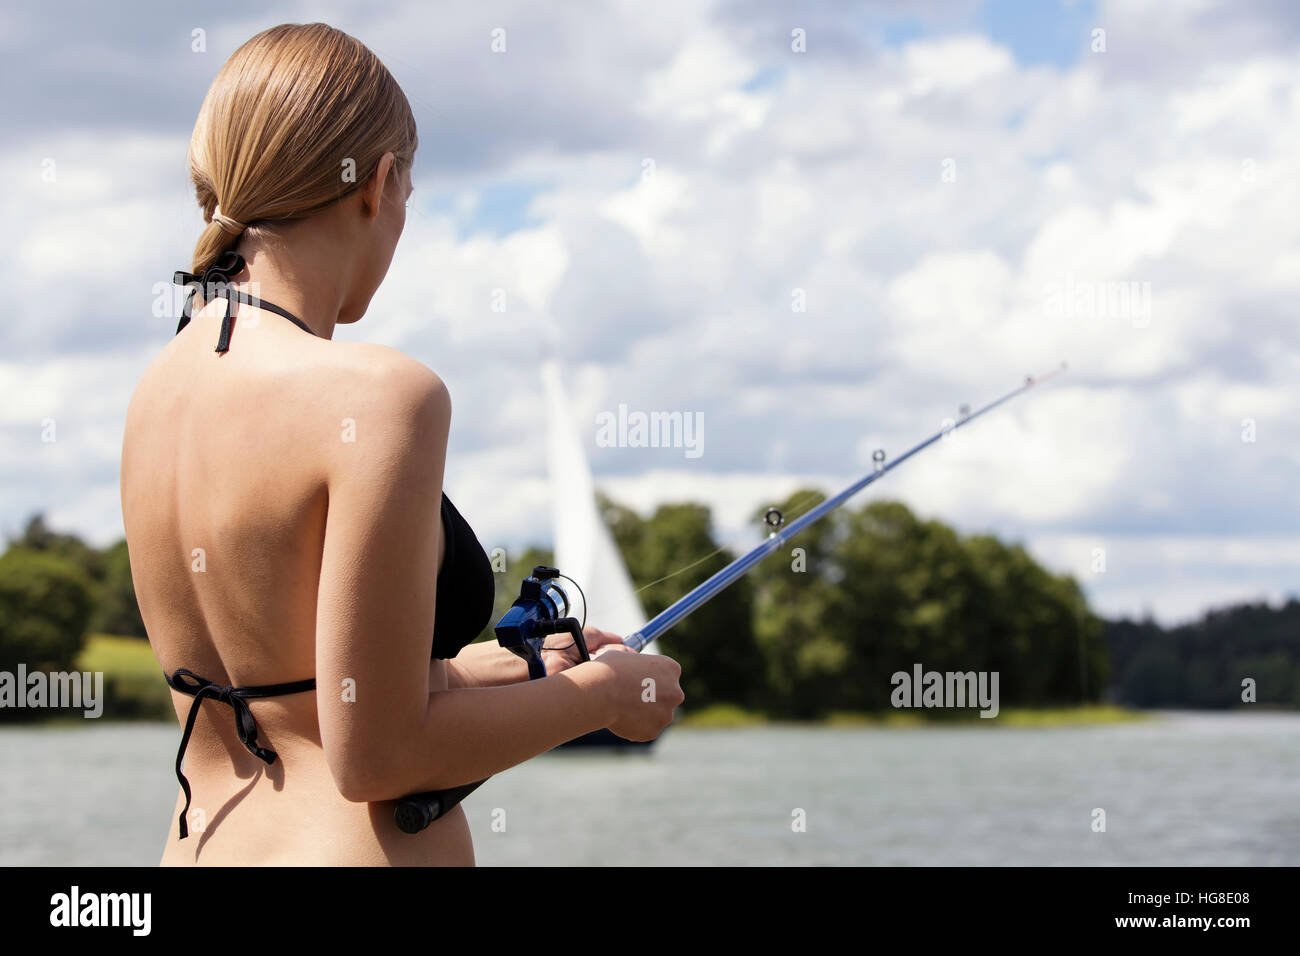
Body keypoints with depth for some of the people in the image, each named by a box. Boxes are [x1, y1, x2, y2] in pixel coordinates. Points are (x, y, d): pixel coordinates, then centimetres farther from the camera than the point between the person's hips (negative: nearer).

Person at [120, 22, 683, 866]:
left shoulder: (157, 388, 6)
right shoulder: (379, 393, -17)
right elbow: (373, 756, -17)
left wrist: (465, 669, 24)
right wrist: (604, 691, -4)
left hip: (200, 842, 8)